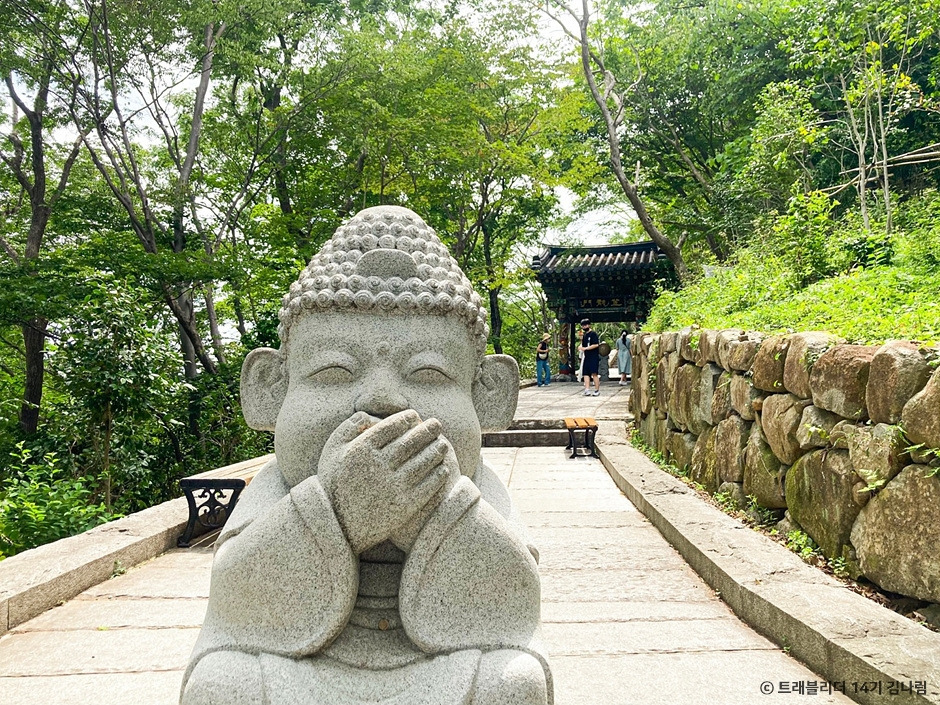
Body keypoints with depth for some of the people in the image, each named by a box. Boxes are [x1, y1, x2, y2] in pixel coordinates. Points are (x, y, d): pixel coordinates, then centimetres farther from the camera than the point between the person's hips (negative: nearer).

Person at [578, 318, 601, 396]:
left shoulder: (593, 333, -5)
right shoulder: (584, 335, 17)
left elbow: (596, 345, -15)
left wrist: (585, 348, -17)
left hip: (594, 357, -7)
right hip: (586, 357, 7)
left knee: (594, 373, -11)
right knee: (586, 373, -2)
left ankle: (597, 390, -4)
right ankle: (587, 390, -6)